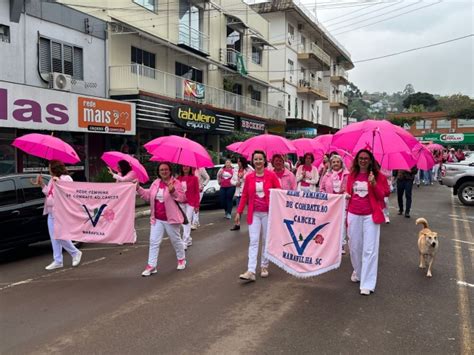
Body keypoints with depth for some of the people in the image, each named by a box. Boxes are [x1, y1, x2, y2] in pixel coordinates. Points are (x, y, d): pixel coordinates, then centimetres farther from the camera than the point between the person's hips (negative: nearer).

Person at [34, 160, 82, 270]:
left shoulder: (66, 178, -10)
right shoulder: (52, 180, 16)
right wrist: (42, 184, 16)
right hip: (51, 212, 9)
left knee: (60, 236, -10)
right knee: (54, 237, 9)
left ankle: (76, 253, 11)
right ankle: (57, 261, 15)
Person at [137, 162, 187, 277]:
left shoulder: (176, 183, -10)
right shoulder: (156, 183, 7)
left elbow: (182, 198, -15)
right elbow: (149, 196, 10)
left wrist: (173, 191, -30)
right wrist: (139, 188, 0)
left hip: (170, 218, -4)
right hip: (156, 219, 5)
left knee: (176, 240, 13)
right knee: (154, 242, 2)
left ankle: (181, 259, 36)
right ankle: (151, 266, 7)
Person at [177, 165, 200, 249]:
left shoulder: (194, 178, -4)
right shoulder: (179, 178, 4)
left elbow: (197, 192, -4)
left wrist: (197, 205, -7)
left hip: (190, 203, -4)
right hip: (181, 203, 4)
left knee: (187, 222, -8)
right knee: (183, 222, 11)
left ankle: (185, 242, -6)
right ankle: (189, 239, 27)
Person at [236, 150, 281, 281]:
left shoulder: (271, 175, -4)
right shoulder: (249, 177, 2)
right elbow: (244, 196, 6)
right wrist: (239, 212, 4)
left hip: (268, 213, -1)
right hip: (254, 213, 1)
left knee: (266, 241, 9)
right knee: (253, 241, -4)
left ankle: (264, 266, 25)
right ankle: (251, 271, -7)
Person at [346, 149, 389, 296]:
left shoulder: (377, 176, -1)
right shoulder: (352, 176, 8)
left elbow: (381, 196, -3)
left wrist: (374, 184, -20)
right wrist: (346, 215, 10)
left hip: (370, 216, -3)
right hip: (354, 215, 3)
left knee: (369, 249, -4)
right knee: (354, 247, 13)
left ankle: (367, 284, 0)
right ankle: (358, 272, 37)